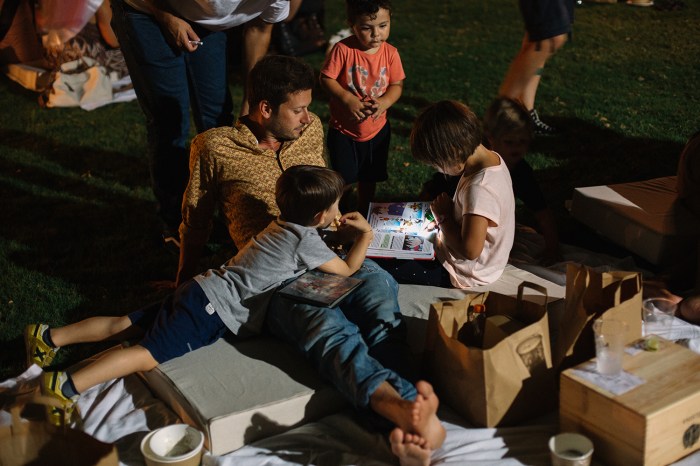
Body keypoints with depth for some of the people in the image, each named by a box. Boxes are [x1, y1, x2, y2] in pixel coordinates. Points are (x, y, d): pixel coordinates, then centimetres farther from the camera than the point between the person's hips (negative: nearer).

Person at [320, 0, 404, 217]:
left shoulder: (390, 53, -10)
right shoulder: (343, 49, -20)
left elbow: (397, 84, -2)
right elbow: (326, 79, -15)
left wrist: (385, 101, -22)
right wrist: (348, 99, -26)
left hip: (377, 129, 3)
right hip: (344, 129, -3)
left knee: (369, 177, 20)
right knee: (345, 180, 3)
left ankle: (363, 216, 42)